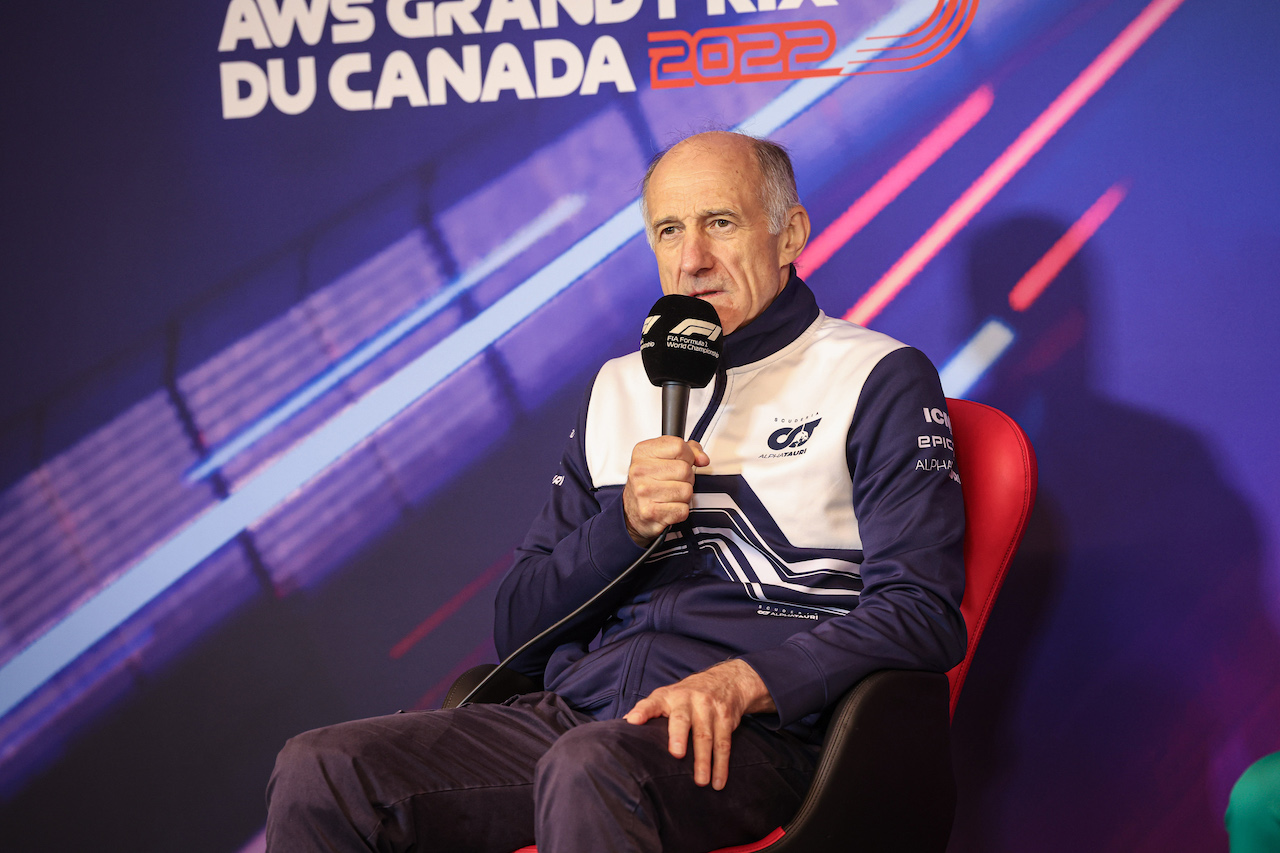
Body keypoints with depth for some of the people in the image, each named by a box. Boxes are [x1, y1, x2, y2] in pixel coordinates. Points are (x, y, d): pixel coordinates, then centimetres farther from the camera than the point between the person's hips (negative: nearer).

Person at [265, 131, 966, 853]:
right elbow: (519, 631, 17)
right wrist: (627, 523, -2)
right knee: (318, 772, -16)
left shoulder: (877, 379, 5)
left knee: (586, 770, -39)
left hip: (749, 739, -5)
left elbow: (923, 612, -6)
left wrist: (744, 681, -20)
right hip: (574, 713, 5)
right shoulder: (621, 388, 21)